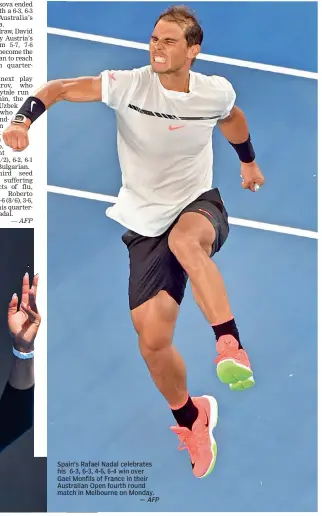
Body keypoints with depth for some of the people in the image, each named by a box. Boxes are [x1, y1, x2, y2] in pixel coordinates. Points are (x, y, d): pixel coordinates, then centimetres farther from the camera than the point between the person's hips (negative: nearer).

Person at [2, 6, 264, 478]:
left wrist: (249, 161, 32)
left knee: (185, 239, -42)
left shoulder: (216, 92, -5)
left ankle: (230, 346, -33)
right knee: (153, 342, -1)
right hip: (146, 222, 1)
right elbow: (58, 88, -11)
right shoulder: (128, 85, -12)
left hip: (201, 204, 0)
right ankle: (190, 418, 28)